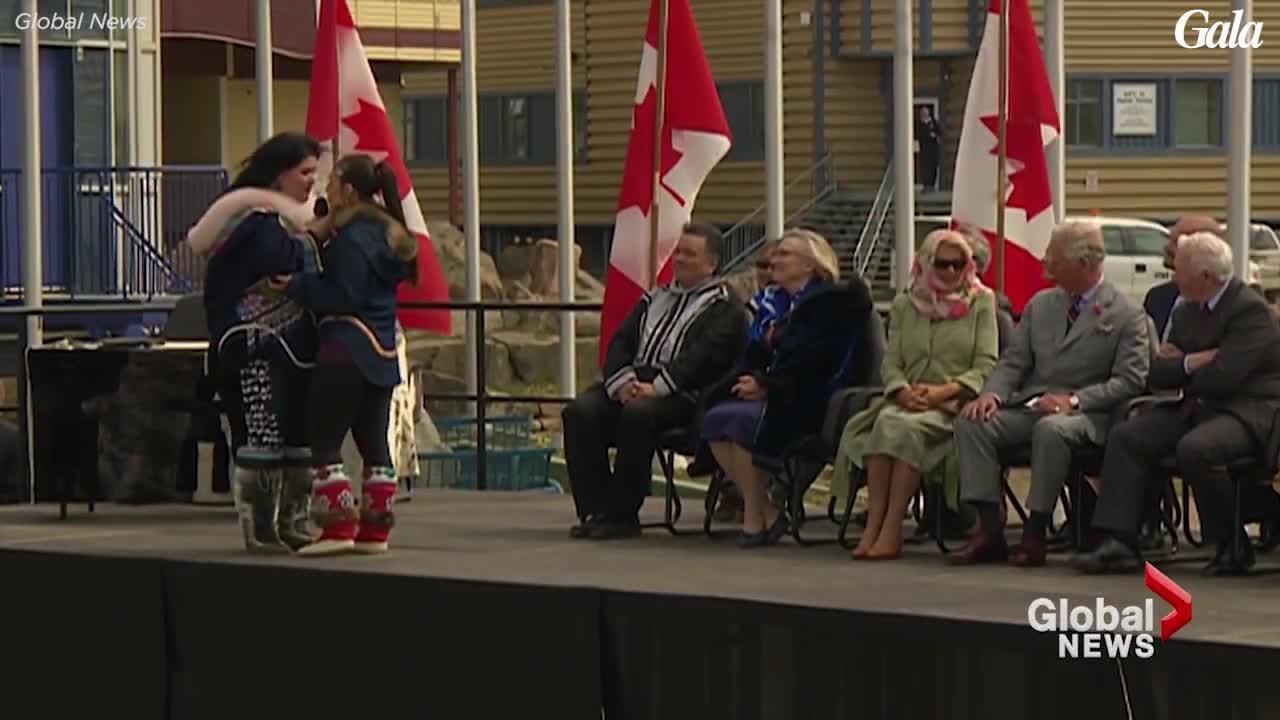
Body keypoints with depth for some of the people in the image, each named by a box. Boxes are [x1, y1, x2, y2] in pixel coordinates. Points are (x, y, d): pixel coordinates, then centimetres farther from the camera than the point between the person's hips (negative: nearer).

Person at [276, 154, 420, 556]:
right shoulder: (388, 234, 16)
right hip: (382, 352, 9)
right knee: (373, 441, 10)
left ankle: (338, 526, -11)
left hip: (346, 350, -9)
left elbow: (343, 296, -17)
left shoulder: (352, 238, -12)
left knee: (325, 439, -5)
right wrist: (321, 240, 14)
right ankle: (376, 529, 12)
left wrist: (296, 285, -9)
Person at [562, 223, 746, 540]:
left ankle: (621, 514, -27)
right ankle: (595, 511, -20)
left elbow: (702, 356, -11)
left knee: (637, 414, -37)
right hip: (634, 383, 6)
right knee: (580, 412, -21)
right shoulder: (655, 299, 26)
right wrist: (621, 381, -6)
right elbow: (620, 342, 16)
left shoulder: (724, 309, 4)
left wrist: (656, 387, -22)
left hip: (683, 394, -6)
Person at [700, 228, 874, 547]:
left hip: (806, 405, -8)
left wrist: (767, 386, -18)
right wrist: (751, 381, -1)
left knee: (741, 421, -29)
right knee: (715, 419, -15)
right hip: (775, 399, 8)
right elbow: (759, 352, 20)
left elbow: (809, 358, -15)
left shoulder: (830, 301, -5)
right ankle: (767, 513, -12)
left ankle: (755, 520, -20)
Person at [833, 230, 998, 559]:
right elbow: (891, 363, 11)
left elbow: (986, 368, 0)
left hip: (955, 405, -3)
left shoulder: (980, 303, 9)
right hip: (909, 401, 3)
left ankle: (892, 529, -35)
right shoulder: (905, 306, 18)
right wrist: (904, 392, -12)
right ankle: (874, 524, -37)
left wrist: (942, 392, -15)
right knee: (885, 421, -33)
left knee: (907, 427, -34)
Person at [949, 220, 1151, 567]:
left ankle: (1035, 534, -30)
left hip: (1085, 413, -5)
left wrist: (1073, 400, -21)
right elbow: (1013, 361, 15)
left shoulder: (1127, 316, 0)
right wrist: (992, 393, -8)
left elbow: (1130, 381, -8)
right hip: (1028, 407, 6)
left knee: (1052, 429, -39)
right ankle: (990, 530, -23)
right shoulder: (1040, 304, 17)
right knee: (970, 422, -21)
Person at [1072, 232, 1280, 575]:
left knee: (1194, 449, -36)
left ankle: (1233, 545, -16)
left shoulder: (1251, 310, -15)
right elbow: (1158, 374, 10)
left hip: (1248, 410, -9)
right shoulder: (1187, 311, 13)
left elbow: (1221, 377, -24)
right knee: (1125, 437, -10)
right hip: (1198, 407, 9)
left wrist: (1180, 366, -4)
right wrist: (1192, 362, -11)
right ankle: (1120, 543, -18)